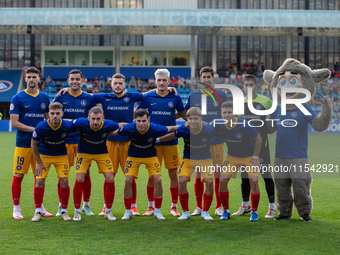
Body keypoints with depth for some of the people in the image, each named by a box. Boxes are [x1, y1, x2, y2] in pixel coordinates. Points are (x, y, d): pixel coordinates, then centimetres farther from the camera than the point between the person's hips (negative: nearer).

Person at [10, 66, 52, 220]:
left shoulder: (44, 98, 9)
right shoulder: (18, 98, -4)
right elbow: (14, 122, -9)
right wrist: (34, 129, -16)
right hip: (23, 143, -4)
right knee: (18, 175, -2)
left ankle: (40, 207, 19)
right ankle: (16, 208, 8)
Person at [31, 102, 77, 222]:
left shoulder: (68, 126, -26)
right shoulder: (41, 127, -27)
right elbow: (34, 144, -10)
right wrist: (39, 163, -7)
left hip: (61, 155, 1)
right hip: (43, 155, 0)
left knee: (64, 181, -8)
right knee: (39, 181, -9)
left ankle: (64, 211, 6)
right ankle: (38, 212, 3)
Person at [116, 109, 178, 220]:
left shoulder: (155, 129, -29)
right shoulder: (129, 128, -29)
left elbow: (170, 129, -10)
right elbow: (114, 132, -9)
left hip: (151, 156, 0)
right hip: (133, 156, 0)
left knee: (158, 180, -12)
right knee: (128, 180, -13)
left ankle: (157, 211, 4)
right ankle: (128, 211, 3)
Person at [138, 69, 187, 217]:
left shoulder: (175, 97, 3)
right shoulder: (148, 97, 3)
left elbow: (183, 114, 16)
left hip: (171, 140, 0)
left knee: (173, 173, 2)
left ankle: (174, 207, 12)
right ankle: (151, 207, 14)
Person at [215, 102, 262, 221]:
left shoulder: (245, 125, -28)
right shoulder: (219, 126, -18)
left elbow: (258, 138, -14)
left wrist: (255, 158, -13)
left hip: (249, 156, -3)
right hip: (232, 156, 3)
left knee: (254, 181, -16)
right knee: (222, 180, -10)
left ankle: (254, 212, 2)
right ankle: (226, 211, 6)